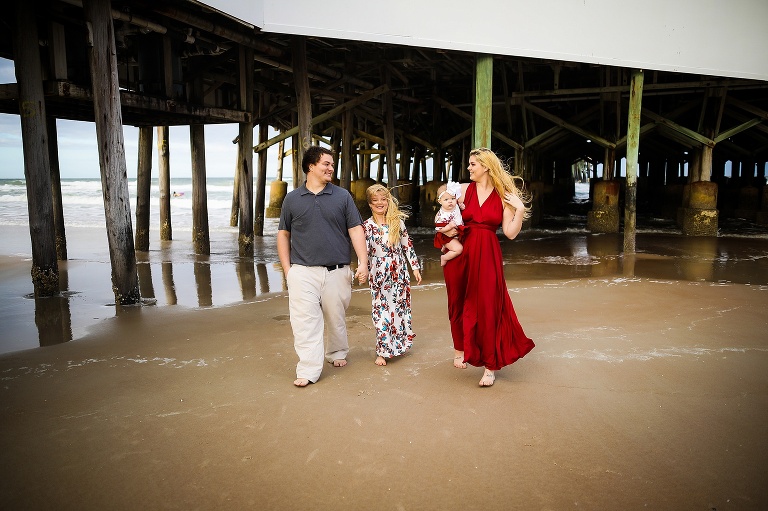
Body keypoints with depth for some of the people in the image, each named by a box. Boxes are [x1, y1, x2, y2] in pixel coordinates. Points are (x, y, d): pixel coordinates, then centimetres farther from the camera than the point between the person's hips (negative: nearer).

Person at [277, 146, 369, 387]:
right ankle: (308, 370, 0)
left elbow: (356, 230, 3)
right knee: (304, 321, -6)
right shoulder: (292, 199, 6)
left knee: (336, 318, 13)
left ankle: (337, 353, 36)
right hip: (303, 272, 0)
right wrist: (287, 269, 2)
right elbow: (283, 234, 10)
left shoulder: (342, 196, 5)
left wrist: (363, 263, -6)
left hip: (337, 271, 1)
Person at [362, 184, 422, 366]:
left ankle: (399, 343, 27)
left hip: (399, 271, 3)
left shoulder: (398, 221, 4)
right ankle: (383, 351, 6)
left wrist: (415, 267, 6)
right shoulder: (368, 226, -2)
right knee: (381, 309, -2)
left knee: (400, 306, 10)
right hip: (379, 273, -2)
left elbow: (407, 245, 7)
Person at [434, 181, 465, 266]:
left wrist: (463, 208, -8)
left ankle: (444, 248, 42)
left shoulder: (456, 206, -9)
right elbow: (439, 229, -23)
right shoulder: (441, 215, -27)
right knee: (458, 248, -23)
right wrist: (450, 226, -34)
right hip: (447, 237, -8)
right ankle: (444, 258, 1)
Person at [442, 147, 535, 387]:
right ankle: (460, 348, 34)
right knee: (459, 304, 12)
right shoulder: (464, 190, 4)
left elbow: (510, 233, -2)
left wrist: (520, 209, -13)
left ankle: (490, 365, 7)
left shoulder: (504, 196, 1)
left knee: (487, 307, -3)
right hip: (461, 253, 2)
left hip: (488, 256, -2)